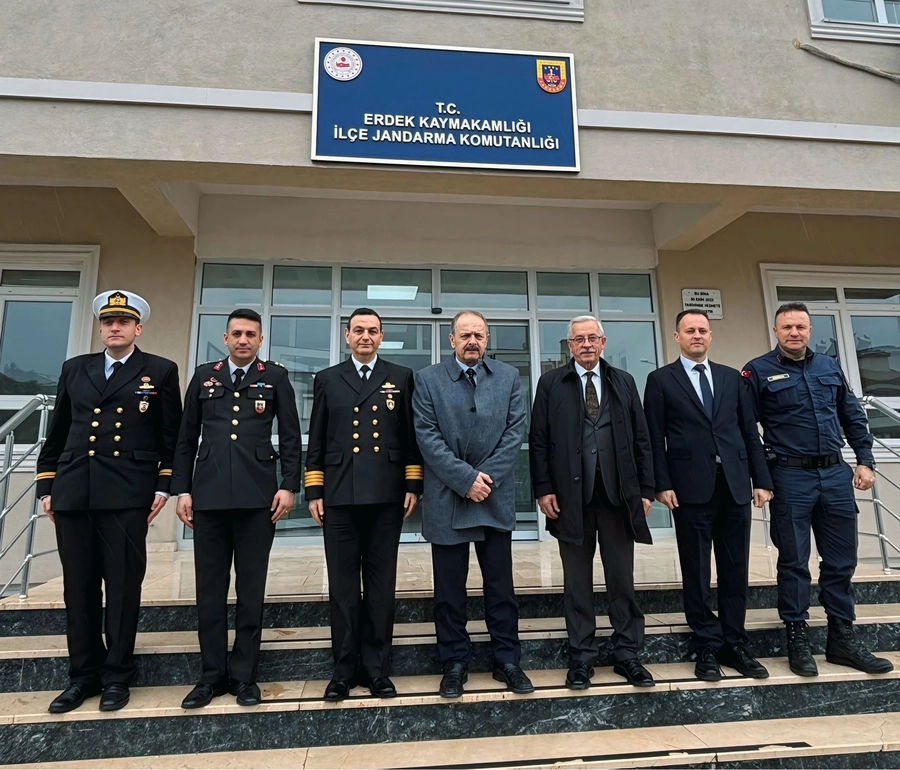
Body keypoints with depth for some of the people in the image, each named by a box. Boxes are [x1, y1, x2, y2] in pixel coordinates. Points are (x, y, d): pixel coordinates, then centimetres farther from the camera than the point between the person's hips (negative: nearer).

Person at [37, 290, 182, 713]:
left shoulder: (160, 371, 4)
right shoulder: (74, 369, 15)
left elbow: (172, 436, 2)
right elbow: (57, 433, 17)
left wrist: (164, 486, -3)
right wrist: (46, 486, 13)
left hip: (127, 495, -4)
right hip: (72, 494, 4)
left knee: (123, 586, 3)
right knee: (78, 587, 10)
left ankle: (117, 676, 17)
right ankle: (84, 675, 25)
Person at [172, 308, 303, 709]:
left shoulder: (276, 377, 5)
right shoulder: (204, 375, 11)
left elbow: (290, 436, 2)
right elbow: (186, 438, 11)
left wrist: (289, 485, -5)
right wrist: (182, 489, 5)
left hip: (257, 497, -2)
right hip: (208, 495, 2)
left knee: (251, 589, 7)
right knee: (210, 588, 9)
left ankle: (244, 675, 20)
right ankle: (213, 674, 23)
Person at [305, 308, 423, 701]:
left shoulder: (401, 378, 9)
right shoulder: (327, 379, 11)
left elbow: (411, 436, 6)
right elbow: (316, 441, 9)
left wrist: (413, 486, 0)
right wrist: (313, 491, 3)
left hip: (386, 496, 0)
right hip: (339, 496, 1)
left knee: (381, 585, 7)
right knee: (342, 586, 7)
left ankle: (377, 668, 20)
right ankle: (345, 669, 21)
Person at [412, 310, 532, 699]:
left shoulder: (508, 376, 7)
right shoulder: (427, 379, 2)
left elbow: (516, 430, 0)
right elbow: (427, 436, -6)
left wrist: (486, 477, -10)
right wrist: (465, 478, -13)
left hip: (496, 497, 1)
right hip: (447, 498, -1)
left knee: (501, 586, 11)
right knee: (449, 589, 9)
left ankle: (507, 661, 26)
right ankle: (455, 663, 24)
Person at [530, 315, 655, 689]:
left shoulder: (623, 382, 10)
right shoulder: (551, 382, 4)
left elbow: (641, 439, 9)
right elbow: (538, 440, 0)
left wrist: (646, 489, 4)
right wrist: (543, 488, -7)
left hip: (619, 494, 2)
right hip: (571, 495, -1)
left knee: (622, 578, 10)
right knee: (577, 582, 9)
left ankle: (627, 655, 24)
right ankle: (581, 658, 21)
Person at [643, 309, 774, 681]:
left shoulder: (732, 377, 14)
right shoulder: (661, 380, 3)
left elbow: (750, 432, 11)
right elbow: (655, 439, -2)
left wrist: (761, 479, 5)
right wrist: (662, 484, -9)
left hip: (735, 485, 4)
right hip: (691, 487, -3)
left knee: (735, 571, 10)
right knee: (696, 573, 5)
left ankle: (735, 646, 22)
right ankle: (708, 648, 16)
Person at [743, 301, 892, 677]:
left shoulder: (829, 367, 12)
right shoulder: (759, 371, -5)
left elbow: (853, 416, 16)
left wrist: (865, 461, 9)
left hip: (836, 474, 5)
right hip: (791, 477, -5)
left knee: (841, 560, 11)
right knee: (794, 561, 5)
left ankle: (842, 639, 25)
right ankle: (797, 640, 17)